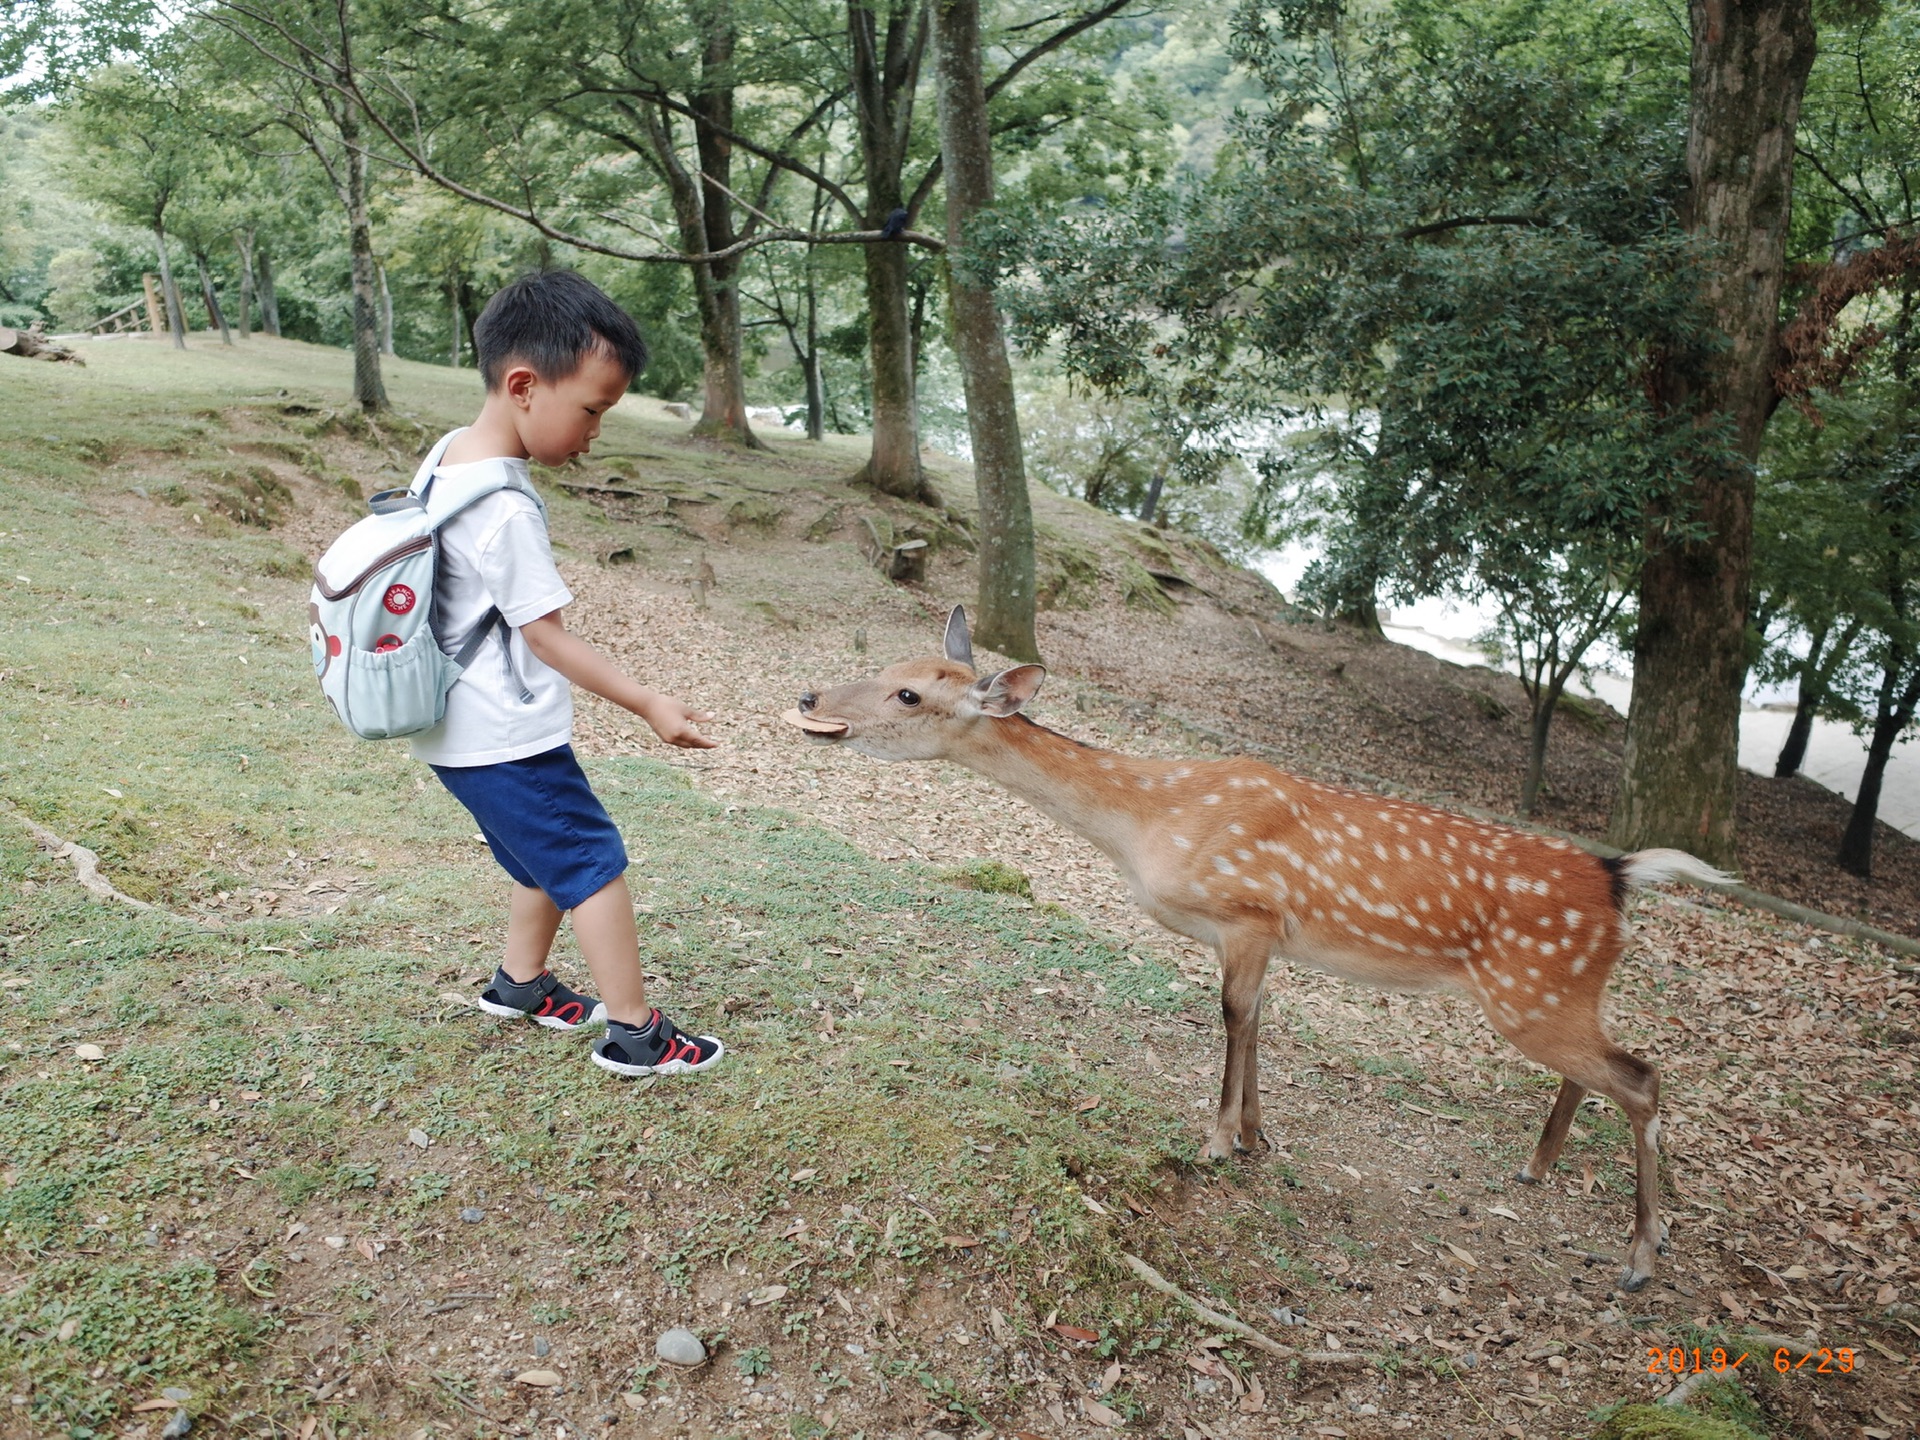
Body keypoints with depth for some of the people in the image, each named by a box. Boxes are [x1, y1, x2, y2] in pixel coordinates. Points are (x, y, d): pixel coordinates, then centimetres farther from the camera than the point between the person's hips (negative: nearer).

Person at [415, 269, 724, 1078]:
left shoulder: (451, 453, 3)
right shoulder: (505, 510, -25)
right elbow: (546, 636, -20)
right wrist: (648, 706, -14)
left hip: (460, 733, 10)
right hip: (507, 739, -10)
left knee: (549, 860, 22)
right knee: (595, 866, -1)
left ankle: (520, 983, 37)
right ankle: (634, 1035, 6)